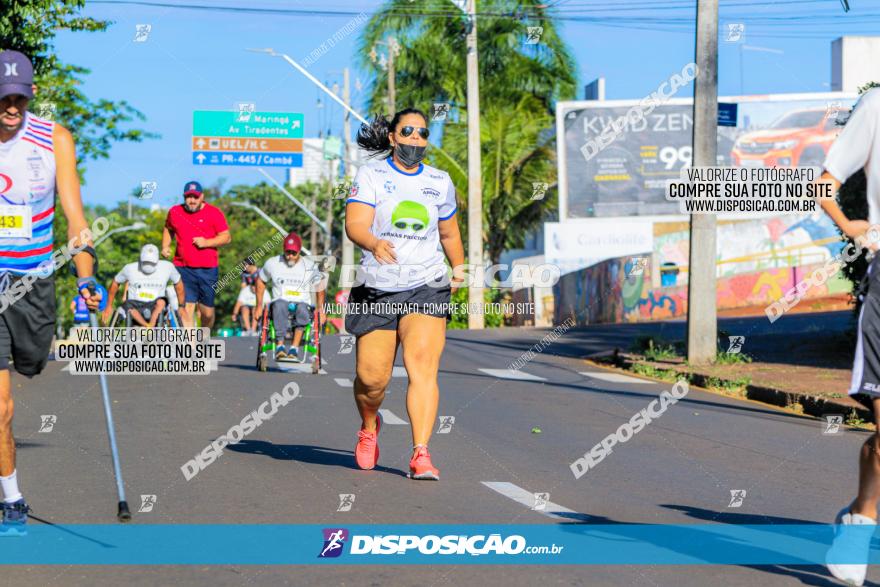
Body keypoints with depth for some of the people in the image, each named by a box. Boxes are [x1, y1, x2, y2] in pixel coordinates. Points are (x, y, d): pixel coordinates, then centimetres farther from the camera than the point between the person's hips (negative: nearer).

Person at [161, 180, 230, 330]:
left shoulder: (214, 213, 1)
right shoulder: (175, 212, 8)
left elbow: (226, 237, -1)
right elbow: (168, 229, 28)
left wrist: (206, 242, -15)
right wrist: (165, 246, 11)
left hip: (208, 269, 0)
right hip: (183, 268, 0)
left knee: (207, 312, 7)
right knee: (187, 308, -13)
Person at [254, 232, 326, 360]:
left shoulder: (310, 266, 6)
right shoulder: (272, 263, 7)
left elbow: (320, 287, 18)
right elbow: (260, 281, 20)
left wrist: (320, 309, 9)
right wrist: (259, 306, 15)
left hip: (302, 303, 0)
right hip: (281, 302, 0)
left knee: (302, 309, -39)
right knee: (280, 305, -39)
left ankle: (294, 348, -40)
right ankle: (280, 346, -44)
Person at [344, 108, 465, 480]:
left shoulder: (440, 182, 11)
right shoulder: (371, 176, 0)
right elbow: (355, 224, -16)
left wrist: (458, 268, 29)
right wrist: (374, 243, -35)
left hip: (427, 287, 1)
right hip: (377, 290, -1)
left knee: (423, 367, -18)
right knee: (371, 378, 0)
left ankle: (421, 455, -22)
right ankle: (369, 428, 34)